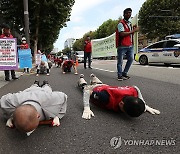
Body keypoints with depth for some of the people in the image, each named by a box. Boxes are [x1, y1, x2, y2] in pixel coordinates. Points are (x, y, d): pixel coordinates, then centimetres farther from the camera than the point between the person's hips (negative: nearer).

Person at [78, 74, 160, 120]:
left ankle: (93, 77, 71)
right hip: (94, 89, -3)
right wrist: (86, 109, -48)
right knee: (85, 86, 34)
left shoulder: (132, 91, -40)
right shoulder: (107, 96, -53)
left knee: (99, 83, 42)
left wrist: (144, 105, -20)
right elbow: (87, 90, -40)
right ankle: (81, 78, 64)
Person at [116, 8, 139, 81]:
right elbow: (122, 34, -20)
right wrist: (133, 31, -15)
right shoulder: (121, 23, -6)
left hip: (130, 45, 8)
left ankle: (124, 73, 17)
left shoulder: (130, 23, 20)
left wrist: (134, 29, 5)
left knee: (131, 59, 5)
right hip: (122, 46, -8)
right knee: (120, 61, -1)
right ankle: (120, 75, 7)